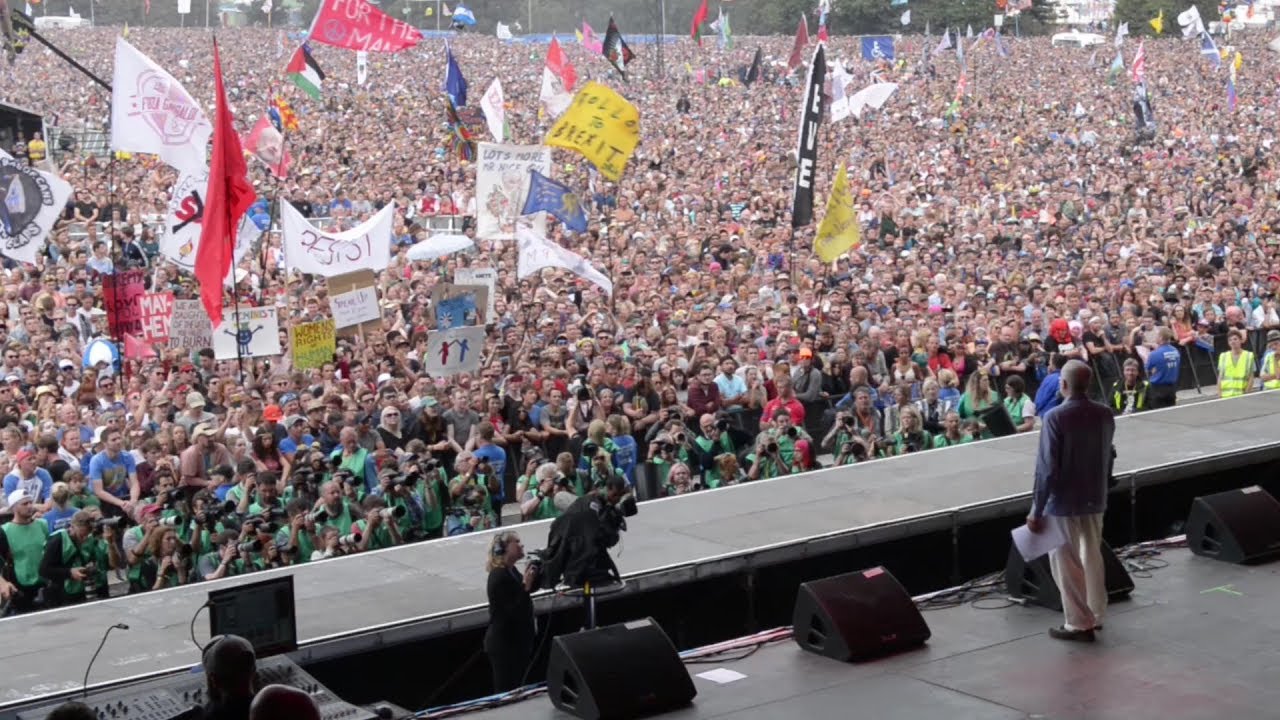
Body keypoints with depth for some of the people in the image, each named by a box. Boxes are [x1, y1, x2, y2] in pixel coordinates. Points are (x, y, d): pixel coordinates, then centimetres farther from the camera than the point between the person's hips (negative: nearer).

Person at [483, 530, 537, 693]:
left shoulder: (511, 571, 8)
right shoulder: (499, 576, -21)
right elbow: (513, 612, -25)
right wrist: (526, 585, -30)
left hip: (516, 641, 10)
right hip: (504, 644, -10)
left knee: (515, 692, 14)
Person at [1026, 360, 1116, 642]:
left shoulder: (1056, 417, -19)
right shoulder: (1105, 414, 0)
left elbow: (1047, 468, -19)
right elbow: (1108, 459, 9)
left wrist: (1037, 510, -13)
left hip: (1063, 502, -6)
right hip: (1095, 500, 6)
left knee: (1066, 563, 4)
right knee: (1092, 558, 18)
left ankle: (1078, 623, 9)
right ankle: (1095, 615, 28)